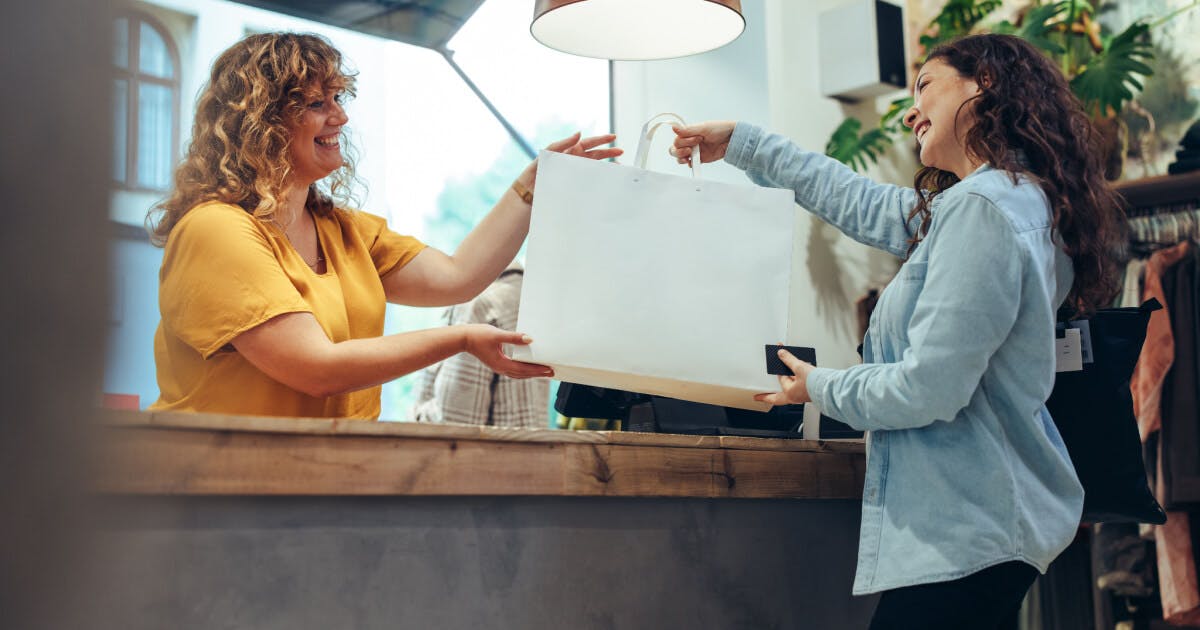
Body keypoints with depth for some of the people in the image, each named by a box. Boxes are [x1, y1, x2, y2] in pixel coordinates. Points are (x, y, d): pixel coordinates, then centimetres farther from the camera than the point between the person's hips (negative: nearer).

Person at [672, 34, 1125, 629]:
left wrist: (820, 387, -3)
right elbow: (864, 205, 24)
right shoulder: (1013, 198, 13)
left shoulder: (981, 207, -19)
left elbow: (928, 389, -22)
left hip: (963, 532, -10)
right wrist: (740, 143, 28)